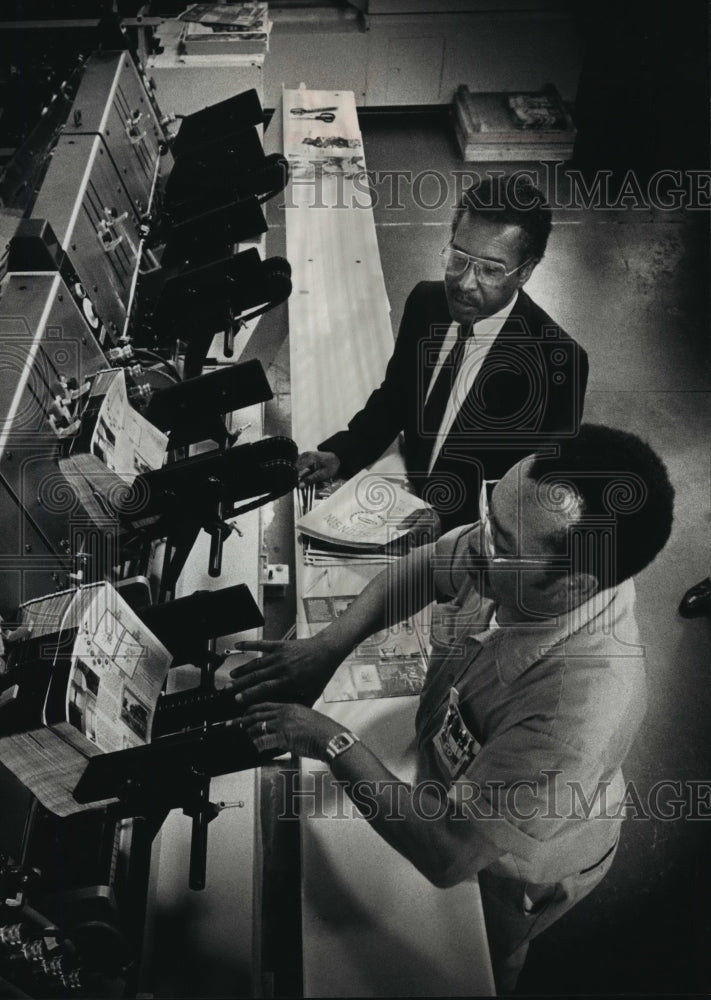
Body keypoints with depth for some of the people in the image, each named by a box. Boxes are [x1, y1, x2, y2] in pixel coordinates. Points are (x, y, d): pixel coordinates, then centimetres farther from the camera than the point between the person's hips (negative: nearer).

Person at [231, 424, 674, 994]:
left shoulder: (578, 711, -48)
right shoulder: (517, 547, -30)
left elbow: (447, 855, -39)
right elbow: (421, 567, -10)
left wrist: (333, 743, -33)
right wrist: (327, 647, -22)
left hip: (520, 865, -5)